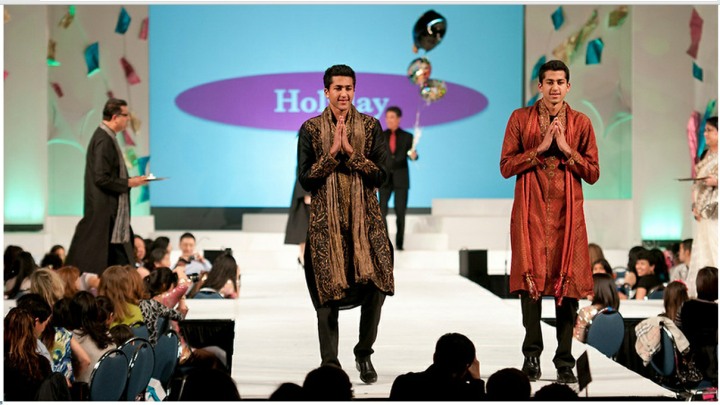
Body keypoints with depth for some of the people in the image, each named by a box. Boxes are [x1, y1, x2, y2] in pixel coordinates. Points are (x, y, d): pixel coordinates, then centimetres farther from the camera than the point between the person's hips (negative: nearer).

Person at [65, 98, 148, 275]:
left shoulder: (106, 137, 12)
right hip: (104, 212, -10)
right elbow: (102, 179, -22)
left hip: (112, 213, 10)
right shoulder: (104, 141, -18)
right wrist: (128, 183, -13)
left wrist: (130, 180, 10)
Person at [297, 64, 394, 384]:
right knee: (328, 293, -3)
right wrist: (332, 152, -12)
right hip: (326, 222, -1)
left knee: (375, 287, -8)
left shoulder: (370, 126, 8)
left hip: (365, 219, 1)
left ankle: (364, 353, 13)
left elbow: (380, 175, 0)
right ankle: (329, 363, 6)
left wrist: (350, 152, -12)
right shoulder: (311, 129, 6)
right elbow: (305, 179, -1)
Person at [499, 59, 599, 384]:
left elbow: (593, 174, 5)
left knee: (567, 281, -2)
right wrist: (540, 147, -10)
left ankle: (565, 361, 3)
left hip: (567, 211, 1)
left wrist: (566, 148, -9)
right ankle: (532, 354, 2)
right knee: (530, 278, -8)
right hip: (531, 210, -1)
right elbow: (506, 166, 0)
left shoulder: (581, 123, 7)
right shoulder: (520, 118, 6)